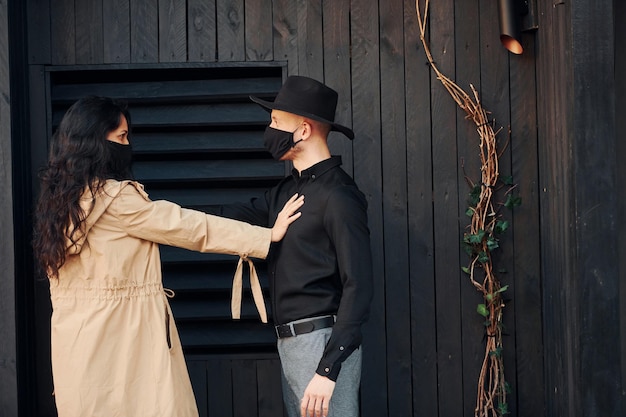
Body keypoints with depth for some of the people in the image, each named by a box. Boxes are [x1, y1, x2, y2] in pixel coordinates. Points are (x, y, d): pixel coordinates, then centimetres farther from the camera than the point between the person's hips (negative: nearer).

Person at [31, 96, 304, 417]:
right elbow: (185, 226, -11)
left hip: (78, 342, 8)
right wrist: (268, 235, -5)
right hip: (121, 340, -8)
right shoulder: (115, 198, -15)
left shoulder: (60, 197, 9)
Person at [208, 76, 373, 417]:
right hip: (290, 343, 9)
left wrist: (328, 369, -22)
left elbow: (357, 287, -17)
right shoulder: (286, 192, 15)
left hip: (324, 341, -9)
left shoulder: (337, 195, -13)